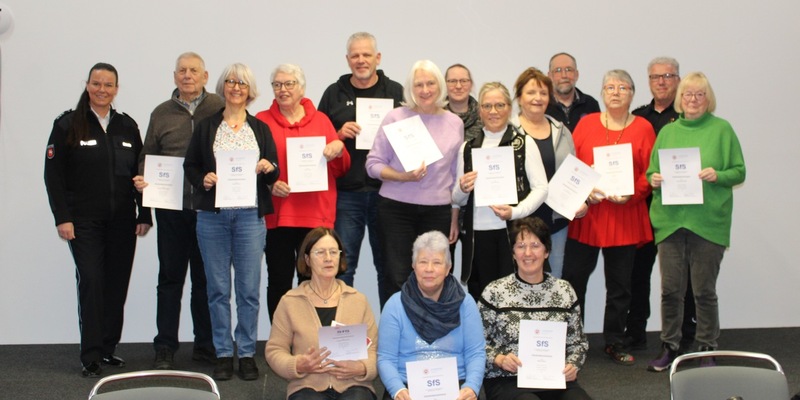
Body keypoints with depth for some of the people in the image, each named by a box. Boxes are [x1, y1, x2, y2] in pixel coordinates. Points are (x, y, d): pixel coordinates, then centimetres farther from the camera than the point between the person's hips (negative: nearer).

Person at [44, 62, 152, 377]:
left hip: (122, 221, 4)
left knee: (117, 284, 5)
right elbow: (53, 175, -3)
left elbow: (140, 173, 10)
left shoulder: (127, 126, 9)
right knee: (91, 281, -9)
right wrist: (62, 218, -9)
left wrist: (144, 214, 5)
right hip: (84, 221, -3)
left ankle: (108, 348, 18)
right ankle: (91, 356, -3)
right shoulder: (68, 124, -1)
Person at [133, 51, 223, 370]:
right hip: (171, 208, 2)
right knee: (170, 277, 7)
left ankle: (206, 345, 17)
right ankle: (165, 348, 13)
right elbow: (147, 156, 16)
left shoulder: (220, 108, 3)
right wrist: (142, 178, -2)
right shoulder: (161, 114, 12)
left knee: (205, 277, 7)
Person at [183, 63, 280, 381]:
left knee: (249, 287, 0)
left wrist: (267, 168, -11)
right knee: (218, 287, 3)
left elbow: (275, 173, 10)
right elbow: (189, 166, 10)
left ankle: (247, 353, 10)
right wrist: (203, 179, -10)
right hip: (212, 214, 0)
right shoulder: (206, 127, 9)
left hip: (250, 214, 0)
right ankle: (223, 353, 13)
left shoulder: (260, 128, 11)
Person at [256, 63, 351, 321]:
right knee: (279, 283, 3)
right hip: (277, 215, -1)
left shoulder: (320, 120, 12)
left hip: (316, 214, 1)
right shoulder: (262, 121, 8)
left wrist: (338, 150, -8)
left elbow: (341, 170, 12)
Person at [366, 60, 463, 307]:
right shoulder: (396, 117, 0)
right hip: (396, 207, -2)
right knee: (397, 278, -3)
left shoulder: (455, 123, 8)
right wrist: (402, 176, -16)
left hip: (438, 211, 2)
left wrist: (455, 219, 12)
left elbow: (457, 177, 14)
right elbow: (373, 164, 0)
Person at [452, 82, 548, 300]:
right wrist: (462, 189, -5)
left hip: (513, 232, -2)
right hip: (477, 235, 2)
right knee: (480, 298, 0)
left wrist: (516, 211, -14)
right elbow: (457, 200, 18)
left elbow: (541, 188, 2)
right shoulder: (467, 148, 14)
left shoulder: (524, 143, 6)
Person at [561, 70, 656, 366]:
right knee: (574, 277, 2)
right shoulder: (586, 123, 6)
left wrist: (632, 194, -15)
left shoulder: (643, 128, 4)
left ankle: (615, 343, 22)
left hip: (625, 218, 0)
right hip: (585, 215, 0)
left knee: (620, 283, 8)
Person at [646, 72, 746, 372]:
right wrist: (654, 180, -5)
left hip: (708, 221, -3)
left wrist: (718, 175, -15)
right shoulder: (668, 131, 13)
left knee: (704, 290, 1)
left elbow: (739, 172, 4)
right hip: (670, 220, 3)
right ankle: (669, 347, 17)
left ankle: (707, 349, 15)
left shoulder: (721, 129, 4)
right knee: (670, 288, 4)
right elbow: (652, 172, 17)